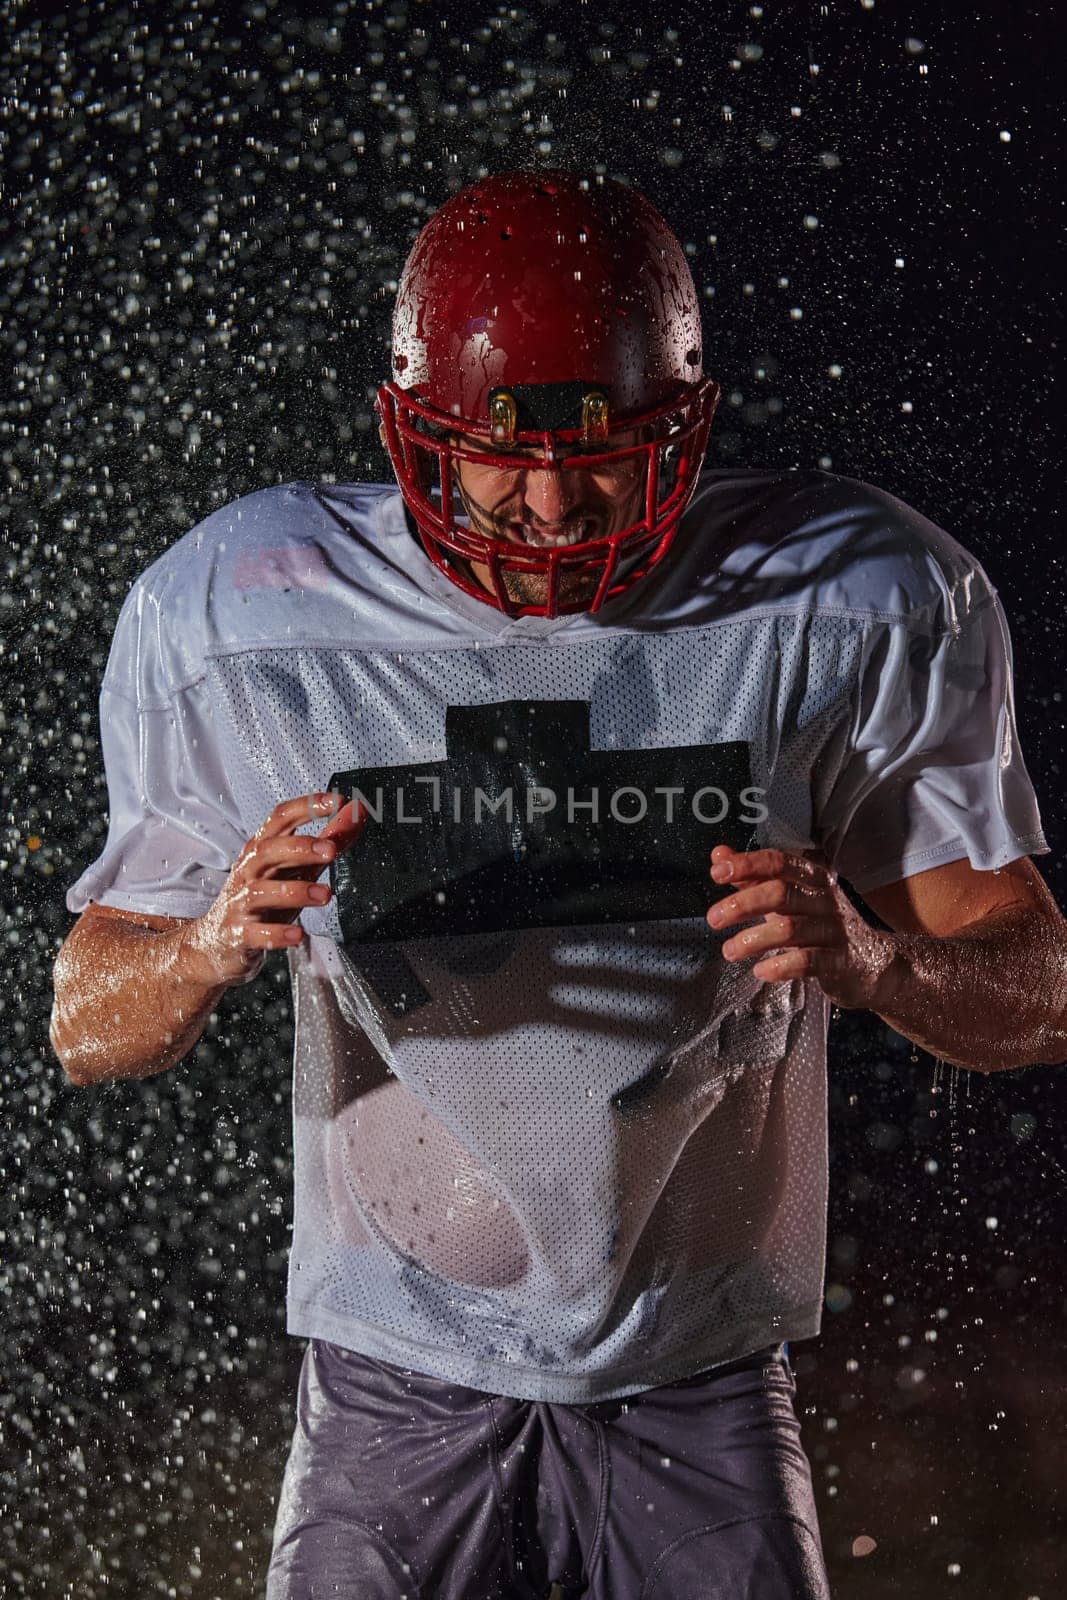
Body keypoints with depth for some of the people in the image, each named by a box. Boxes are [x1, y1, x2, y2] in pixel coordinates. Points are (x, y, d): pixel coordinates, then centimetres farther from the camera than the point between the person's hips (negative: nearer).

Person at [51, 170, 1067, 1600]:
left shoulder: (852, 608, -10)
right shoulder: (240, 619, -9)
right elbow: (91, 1035, -3)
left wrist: (871, 958, -27)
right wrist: (214, 945, -26)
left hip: (707, 1385, 1)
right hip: (398, 1381, 0)